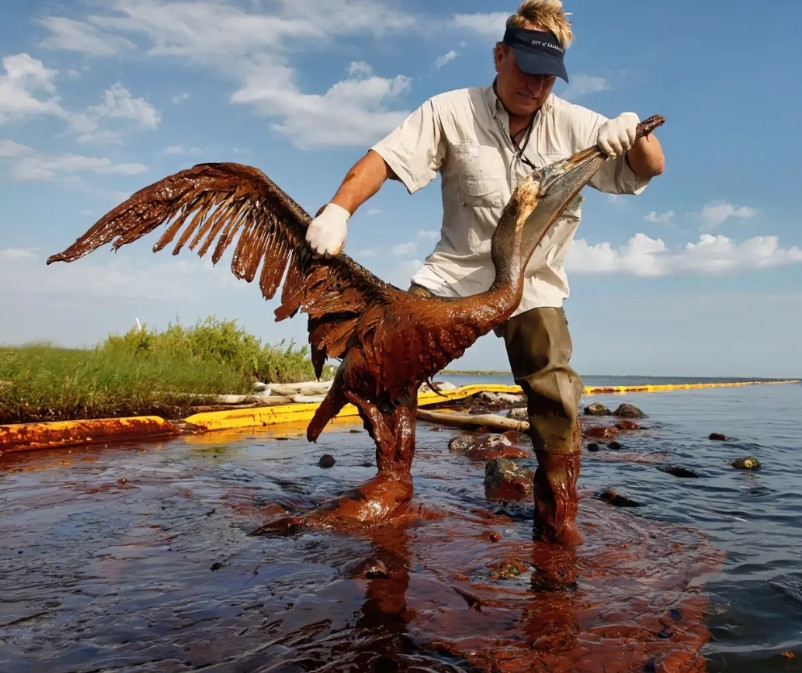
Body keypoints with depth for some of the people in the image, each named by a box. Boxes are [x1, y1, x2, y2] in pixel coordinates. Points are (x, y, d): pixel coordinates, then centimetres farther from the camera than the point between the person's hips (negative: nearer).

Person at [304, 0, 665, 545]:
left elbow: (650, 169, -1)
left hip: (534, 285, 1)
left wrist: (633, 132, -24)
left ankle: (558, 515, 2)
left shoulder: (575, 124, -1)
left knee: (556, 393, -15)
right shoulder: (452, 112, -5)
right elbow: (385, 157, -11)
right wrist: (339, 208, -27)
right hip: (455, 274, 0)